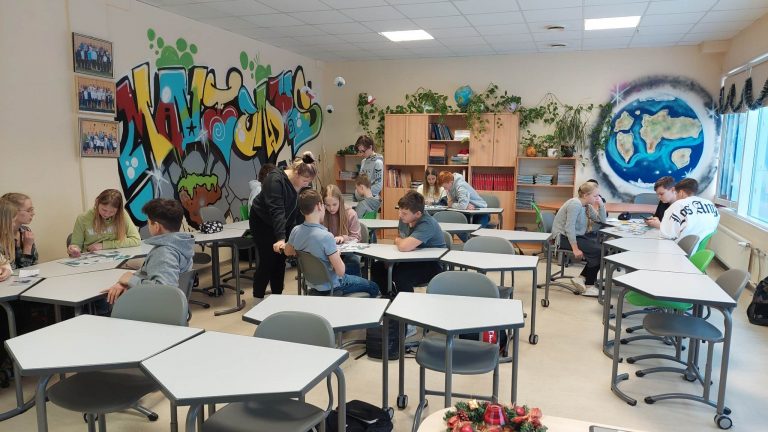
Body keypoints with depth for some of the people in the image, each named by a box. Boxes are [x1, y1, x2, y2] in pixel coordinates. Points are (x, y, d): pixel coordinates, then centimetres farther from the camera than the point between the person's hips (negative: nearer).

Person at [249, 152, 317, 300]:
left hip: (283, 223, 6)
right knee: (268, 261, -7)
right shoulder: (275, 180, -30)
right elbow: (277, 211, -37)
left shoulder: (304, 184, -9)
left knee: (280, 261, 7)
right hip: (263, 223, -6)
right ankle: (257, 299, 5)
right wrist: (281, 238, -44)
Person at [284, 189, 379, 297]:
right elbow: (341, 271, -28)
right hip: (331, 287, -7)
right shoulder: (326, 237, -32)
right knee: (373, 288, 14)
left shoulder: (295, 231, -11)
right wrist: (337, 254, -10)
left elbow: (287, 252, 11)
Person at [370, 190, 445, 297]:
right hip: (413, 260, 8)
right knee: (377, 267, -3)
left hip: (433, 265, -8)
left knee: (400, 275, -32)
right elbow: (398, 239, 16)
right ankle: (390, 297, 15)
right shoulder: (404, 219, -3)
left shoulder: (427, 224, -28)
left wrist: (398, 240, -14)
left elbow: (404, 246, -37)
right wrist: (400, 241, -8)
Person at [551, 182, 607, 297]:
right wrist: (575, 249, -26)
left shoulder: (587, 206, 9)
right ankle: (588, 286, -3)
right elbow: (569, 228, -24)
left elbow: (601, 221, 13)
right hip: (564, 237, -9)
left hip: (576, 235, 10)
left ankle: (582, 278, 2)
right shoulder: (575, 204, -18)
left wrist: (601, 205, -2)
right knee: (597, 251, -16)